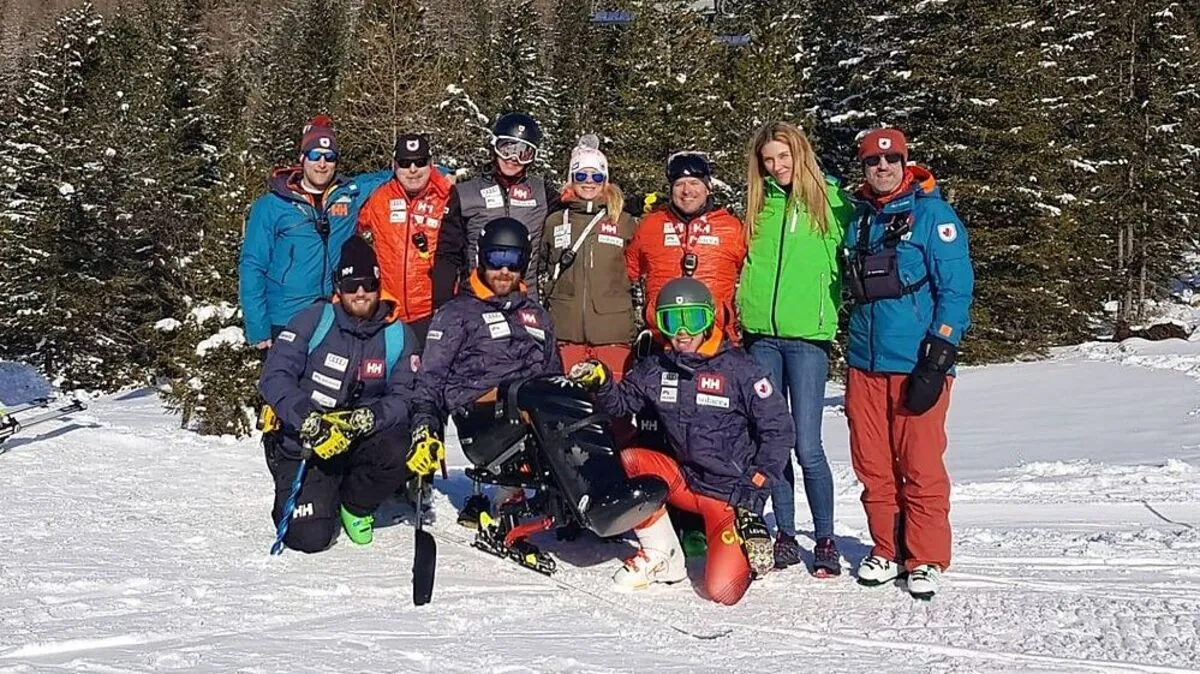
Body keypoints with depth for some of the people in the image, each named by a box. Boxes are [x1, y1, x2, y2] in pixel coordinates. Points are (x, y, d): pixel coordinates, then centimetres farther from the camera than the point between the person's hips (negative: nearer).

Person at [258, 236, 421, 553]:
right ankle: (297, 501, 21)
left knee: (400, 451, -31)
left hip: (361, 440, 3)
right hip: (304, 443, -3)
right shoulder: (314, 321, -8)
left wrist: (367, 418, -29)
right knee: (310, 538, -19)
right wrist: (310, 421, -30)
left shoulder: (397, 336, -1)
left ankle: (356, 505, 3)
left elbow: (404, 397, -9)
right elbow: (273, 377, -15)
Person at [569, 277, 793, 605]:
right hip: (684, 478, 5)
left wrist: (756, 488, -14)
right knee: (627, 462, -22)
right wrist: (600, 381, -13)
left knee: (723, 590, -20)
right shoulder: (656, 370, 2)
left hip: (731, 493, -5)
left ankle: (754, 544, 16)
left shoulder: (740, 369, -11)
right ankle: (662, 558, -4)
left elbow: (779, 429, -9)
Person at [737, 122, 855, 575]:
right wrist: (744, 309, 11)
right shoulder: (759, 206, 14)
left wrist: (833, 310, -3)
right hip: (761, 336, 4)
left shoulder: (831, 201, 2)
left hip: (807, 336, -4)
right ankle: (785, 537, 16)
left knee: (807, 447, -6)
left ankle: (826, 541, 6)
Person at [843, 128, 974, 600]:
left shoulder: (932, 213, -4)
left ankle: (926, 560, 9)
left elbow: (956, 289, -9)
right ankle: (887, 550, 22)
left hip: (915, 364, -6)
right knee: (873, 467, 9)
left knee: (921, 467, -3)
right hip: (865, 365, 6)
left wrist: (936, 361, -14)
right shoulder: (858, 220, 14)